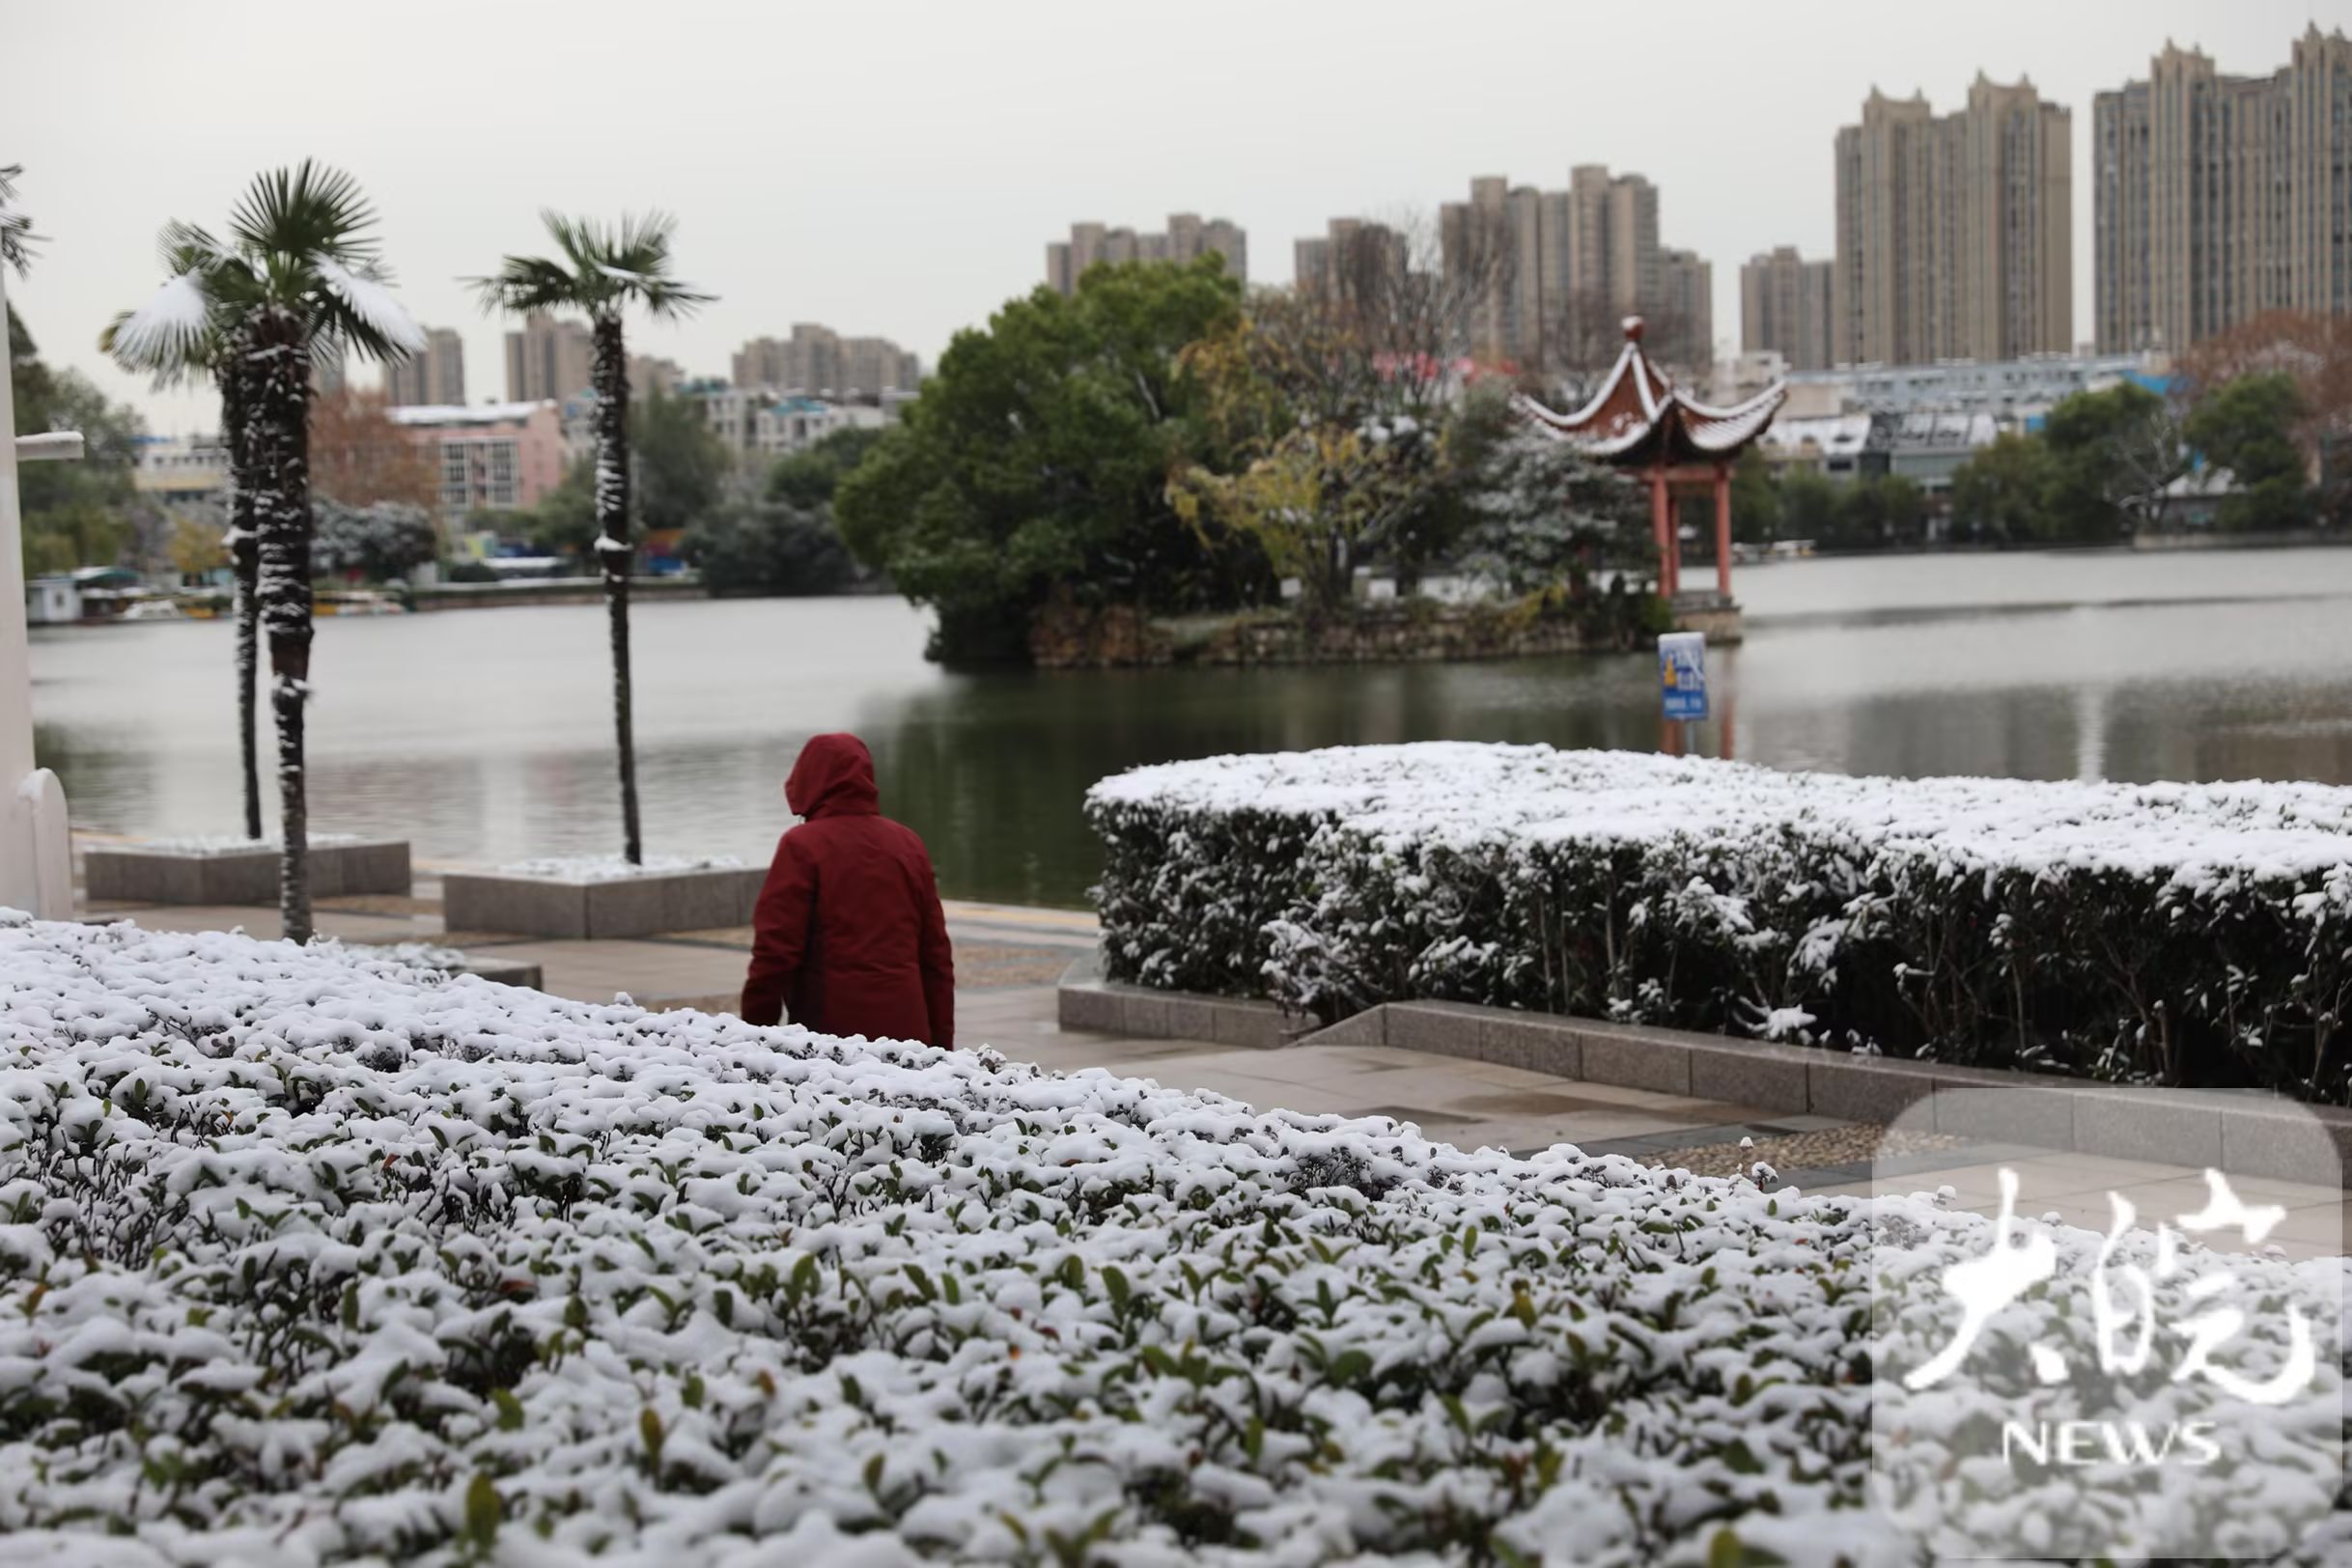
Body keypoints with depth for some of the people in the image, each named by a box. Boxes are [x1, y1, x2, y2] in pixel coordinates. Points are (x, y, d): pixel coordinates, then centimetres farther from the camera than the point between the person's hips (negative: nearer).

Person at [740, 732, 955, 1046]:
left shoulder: (802, 846, -5)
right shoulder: (908, 844, 14)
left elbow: (775, 951, -9)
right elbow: (936, 955, 15)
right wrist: (941, 1042, 20)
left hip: (832, 1029, -5)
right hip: (906, 1030, 6)